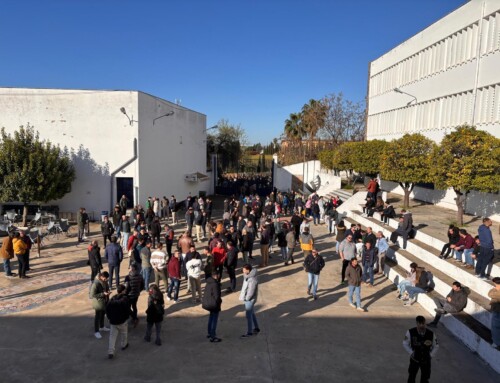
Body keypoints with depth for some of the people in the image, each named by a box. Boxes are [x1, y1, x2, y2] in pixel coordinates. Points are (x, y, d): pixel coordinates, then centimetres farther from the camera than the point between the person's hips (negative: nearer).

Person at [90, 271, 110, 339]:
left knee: (103, 314, 24)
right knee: (98, 316, 9)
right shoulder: (96, 284, -29)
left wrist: (107, 291, -11)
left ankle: (102, 327, 45)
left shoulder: (104, 281, -7)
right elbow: (92, 295, -26)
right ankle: (96, 331, 25)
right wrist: (103, 294, -31)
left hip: (105, 301, 7)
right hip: (98, 302, -7)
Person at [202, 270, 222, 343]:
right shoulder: (215, 284, -24)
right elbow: (217, 296, -25)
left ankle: (210, 333, 36)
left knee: (211, 318, 25)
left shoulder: (208, 282, 4)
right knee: (214, 320, 3)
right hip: (214, 304, -9)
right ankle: (212, 337, 9)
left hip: (207, 302, 9)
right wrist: (220, 301, -4)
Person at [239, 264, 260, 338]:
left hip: (249, 300, -9)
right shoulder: (247, 276, 1)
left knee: (248, 316, 2)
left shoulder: (252, 279, -28)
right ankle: (256, 328, 36)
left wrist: (245, 298, -13)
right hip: (247, 299, 9)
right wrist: (243, 297, 5)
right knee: (252, 314, 21)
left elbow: (251, 292, -26)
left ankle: (249, 332, 15)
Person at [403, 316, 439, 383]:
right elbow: (405, 344, -5)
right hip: (415, 359, -1)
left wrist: (431, 355, -6)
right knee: (411, 377, 15)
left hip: (426, 360, 1)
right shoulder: (410, 332, -21)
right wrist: (411, 353, -12)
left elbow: (436, 346, 0)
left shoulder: (431, 334, -18)